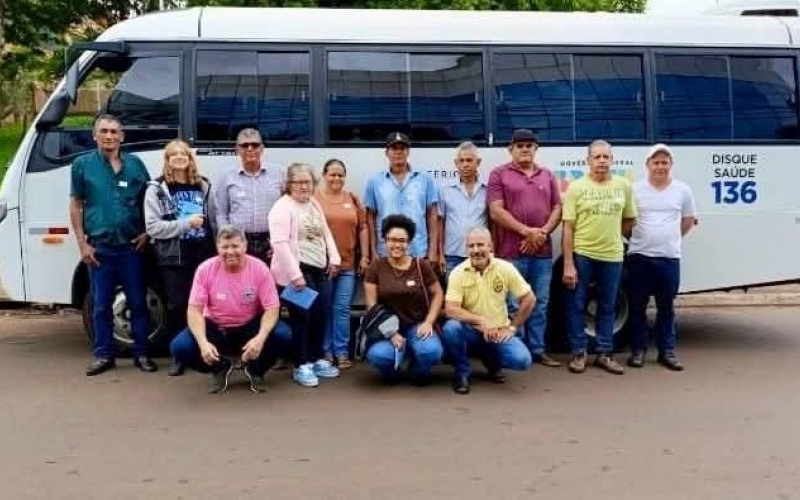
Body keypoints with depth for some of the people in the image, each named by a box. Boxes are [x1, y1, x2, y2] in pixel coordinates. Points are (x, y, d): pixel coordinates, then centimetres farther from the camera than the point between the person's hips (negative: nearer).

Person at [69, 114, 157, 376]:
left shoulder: (135, 164, 6)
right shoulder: (83, 164, 3)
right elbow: (75, 206, 3)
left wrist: (146, 233, 1)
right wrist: (82, 244, -3)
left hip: (132, 246, 1)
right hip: (99, 248, -1)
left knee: (137, 302, 6)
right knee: (101, 304, 7)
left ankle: (141, 354, 15)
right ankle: (104, 355, 17)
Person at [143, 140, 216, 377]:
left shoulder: (203, 186, 10)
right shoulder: (157, 189, -1)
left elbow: (213, 220, 9)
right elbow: (153, 227, -9)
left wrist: (218, 252, 2)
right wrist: (186, 223, -16)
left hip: (204, 255, 2)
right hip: (174, 259, -2)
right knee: (177, 306, 2)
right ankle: (178, 356, 14)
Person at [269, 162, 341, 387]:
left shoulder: (314, 204, 14)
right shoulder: (283, 207, -11)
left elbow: (326, 233, 22)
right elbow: (280, 243, -19)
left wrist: (334, 259, 9)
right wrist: (295, 274, -23)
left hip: (319, 269, 8)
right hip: (297, 271, -8)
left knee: (322, 314, 11)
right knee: (301, 317, -2)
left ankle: (317, 359, 27)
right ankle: (301, 365, 10)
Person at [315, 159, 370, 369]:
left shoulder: (352, 199, 10)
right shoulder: (313, 198, -2)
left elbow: (363, 228, 12)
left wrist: (365, 256, 7)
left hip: (348, 263, 3)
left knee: (342, 309, 5)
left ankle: (342, 352, 13)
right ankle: (325, 352, 15)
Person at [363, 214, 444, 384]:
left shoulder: (421, 265, 1)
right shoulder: (376, 267, -1)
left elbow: (437, 294, 7)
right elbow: (371, 305, -4)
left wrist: (428, 322, -7)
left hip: (416, 325, 1)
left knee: (431, 352, -31)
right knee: (378, 355, -33)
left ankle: (418, 369, 8)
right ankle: (392, 369, 7)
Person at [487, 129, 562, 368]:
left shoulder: (547, 175, 15)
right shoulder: (499, 175, 1)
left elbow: (557, 209, 10)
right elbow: (496, 212, -8)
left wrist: (542, 233, -7)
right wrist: (527, 232, -13)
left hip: (543, 252, 4)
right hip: (511, 252, -4)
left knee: (540, 304, 9)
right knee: (514, 305, 0)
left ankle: (538, 349, 18)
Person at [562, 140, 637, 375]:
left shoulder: (624, 186, 3)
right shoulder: (576, 188, -6)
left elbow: (629, 219, 16)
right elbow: (568, 228, -8)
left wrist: (611, 234, 3)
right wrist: (568, 265, -13)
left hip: (612, 256, 3)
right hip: (581, 255, -3)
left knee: (607, 307, 12)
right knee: (576, 306, 3)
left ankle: (604, 353, 23)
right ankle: (579, 353, 15)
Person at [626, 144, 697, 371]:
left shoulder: (682, 190, 4)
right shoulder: (635, 189, -2)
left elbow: (689, 220, 16)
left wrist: (671, 239, 15)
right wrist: (639, 239, 7)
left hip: (669, 258, 1)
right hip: (639, 257, -1)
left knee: (666, 307, 8)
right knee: (637, 306, 4)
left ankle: (667, 351, 16)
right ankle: (638, 350, 14)